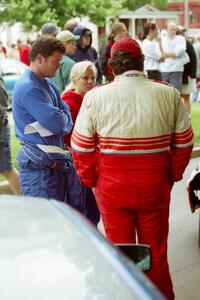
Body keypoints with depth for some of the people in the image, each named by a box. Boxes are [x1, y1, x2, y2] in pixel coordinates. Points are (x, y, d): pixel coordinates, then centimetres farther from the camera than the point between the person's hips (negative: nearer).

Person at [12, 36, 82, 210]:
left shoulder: (47, 85, 14)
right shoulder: (27, 88, -17)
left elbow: (68, 119, 10)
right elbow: (57, 122, -22)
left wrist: (61, 120, -12)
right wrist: (62, 118, 1)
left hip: (60, 161, 9)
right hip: (40, 165, -9)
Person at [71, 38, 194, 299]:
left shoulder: (95, 97, -6)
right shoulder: (169, 94, -1)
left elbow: (81, 147, -4)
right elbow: (184, 143, 3)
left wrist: (91, 180, 8)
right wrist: (173, 175, 14)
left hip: (112, 184, -1)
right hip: (156, 184, 1)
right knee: (156, 251, 15)